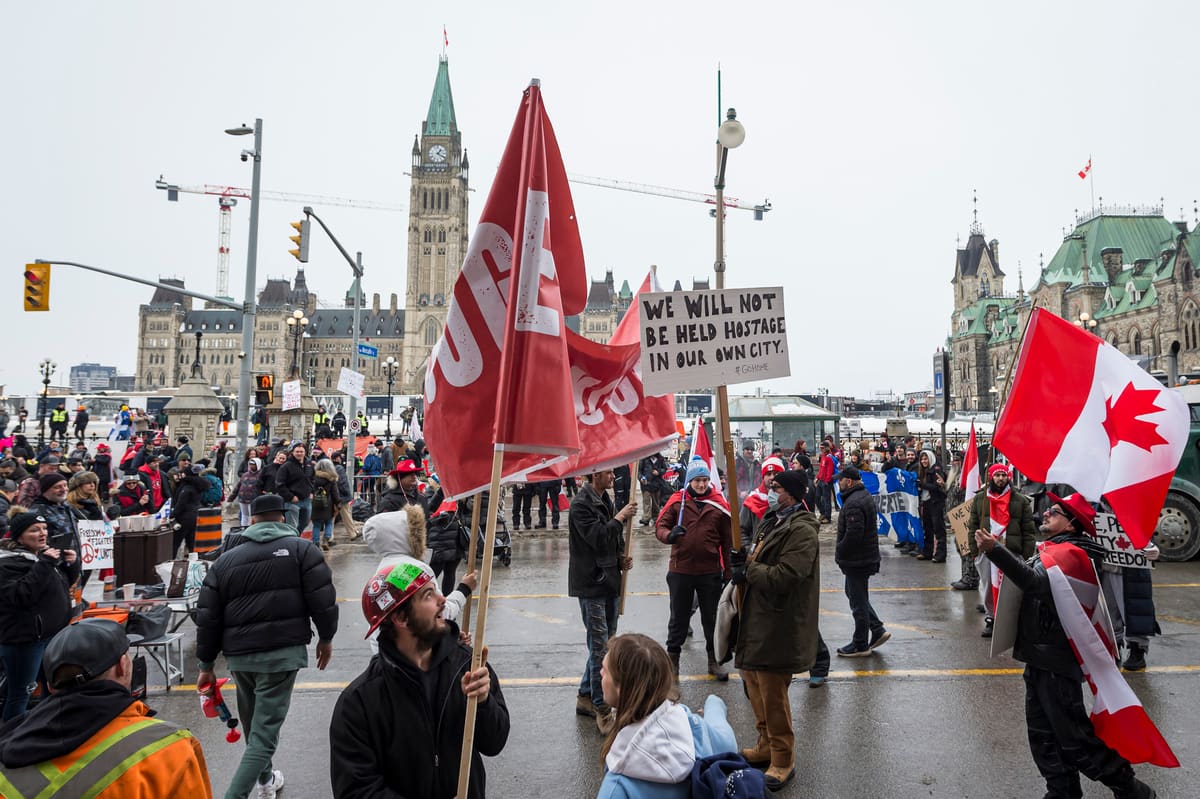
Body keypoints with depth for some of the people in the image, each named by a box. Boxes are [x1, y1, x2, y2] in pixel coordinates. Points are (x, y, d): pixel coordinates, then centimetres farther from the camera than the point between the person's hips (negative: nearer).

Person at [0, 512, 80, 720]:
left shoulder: (44, 553, 10)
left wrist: (72, 563, -1)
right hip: (24, 639, -9)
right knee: (21, 693, -1)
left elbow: (66, 581, 20)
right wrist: (44, 564, -30)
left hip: (53, 633, 9)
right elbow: (21, 596, -29)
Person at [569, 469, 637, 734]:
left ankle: (585, 697, 28)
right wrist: (620, 517, -14)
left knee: (605, 642, 15)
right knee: (600, 646, -6)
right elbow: (598, 538, -25)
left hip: (609, 582, 9)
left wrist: (621, 558, 3)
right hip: (591, 584, -9)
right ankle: (601, 708, 3)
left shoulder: (605, 500, 14)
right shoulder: (581, 504, -15)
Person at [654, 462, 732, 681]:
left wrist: (727, 571, 3)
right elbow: (660, 526, -3)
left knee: (712, 618, 14)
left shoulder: (719, 504, -1)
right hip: (680, 570, 0)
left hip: (711, 572, 1)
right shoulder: (677, 501, -3)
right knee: (679, 617, 13)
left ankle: (714, 659, 29)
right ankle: (672, 658, 27)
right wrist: (669, 535, -26)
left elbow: (728, 540, 3)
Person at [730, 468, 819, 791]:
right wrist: (743, 564, 0)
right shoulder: (773, 521, 12)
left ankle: (783, 761, 17)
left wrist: (748, 570, -15)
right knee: (754, 683, 19)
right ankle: (767, 745, 37)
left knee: (773, 694, 0)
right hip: (757, 619, 10)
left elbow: (784, 577, -27)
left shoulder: (802, 531, -19)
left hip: (779, 627, -10)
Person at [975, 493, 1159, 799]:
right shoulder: (1056, 550, 16)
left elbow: (1037, 582, -35)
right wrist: (1001, 550, 4)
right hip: (1042, 656, 10)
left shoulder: (1069, 552, -18)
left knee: (1073, 734, 0)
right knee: (1043, 734, 16)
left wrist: (996, 551, -42)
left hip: (1056, 661, -10)